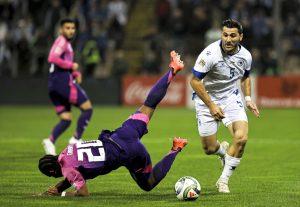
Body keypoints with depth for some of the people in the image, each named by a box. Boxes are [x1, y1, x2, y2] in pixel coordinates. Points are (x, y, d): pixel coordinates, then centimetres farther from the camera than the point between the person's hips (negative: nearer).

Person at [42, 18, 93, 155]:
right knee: (87, 108, -3)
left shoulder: (67, 43, 24)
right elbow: (52, 58, -23)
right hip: (63, 82, -10)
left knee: (66, 119, 7)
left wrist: (76, 73, 15)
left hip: (54, 85, 10)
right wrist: (71, 65, -14)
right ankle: (76, 139, -5)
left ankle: (50, 140, -12)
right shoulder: (62, 41, -7)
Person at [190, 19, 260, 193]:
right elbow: (195, 81, -18)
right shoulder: (210, 54, -24)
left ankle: (224, 180, -1)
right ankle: (223, 150, 39)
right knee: (210, 149, -2)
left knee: (241, 138, -20)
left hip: (232, 98, 3)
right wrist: (211, 105, -20)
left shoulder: (245, 56, -7)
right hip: (207, 99, -3)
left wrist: (248, 98, 1)